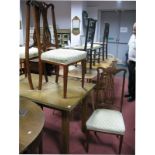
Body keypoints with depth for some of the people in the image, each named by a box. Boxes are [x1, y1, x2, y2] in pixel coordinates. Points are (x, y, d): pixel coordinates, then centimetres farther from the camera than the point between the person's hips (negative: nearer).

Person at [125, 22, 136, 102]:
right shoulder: (132, 36, 6)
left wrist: (133, 60, -23)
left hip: (135, 62, -8)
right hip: (131, 61, 8)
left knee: (134, 79, 4)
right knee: (130, 78, 18)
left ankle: (133, 95, 20)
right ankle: (130, 92, 33)